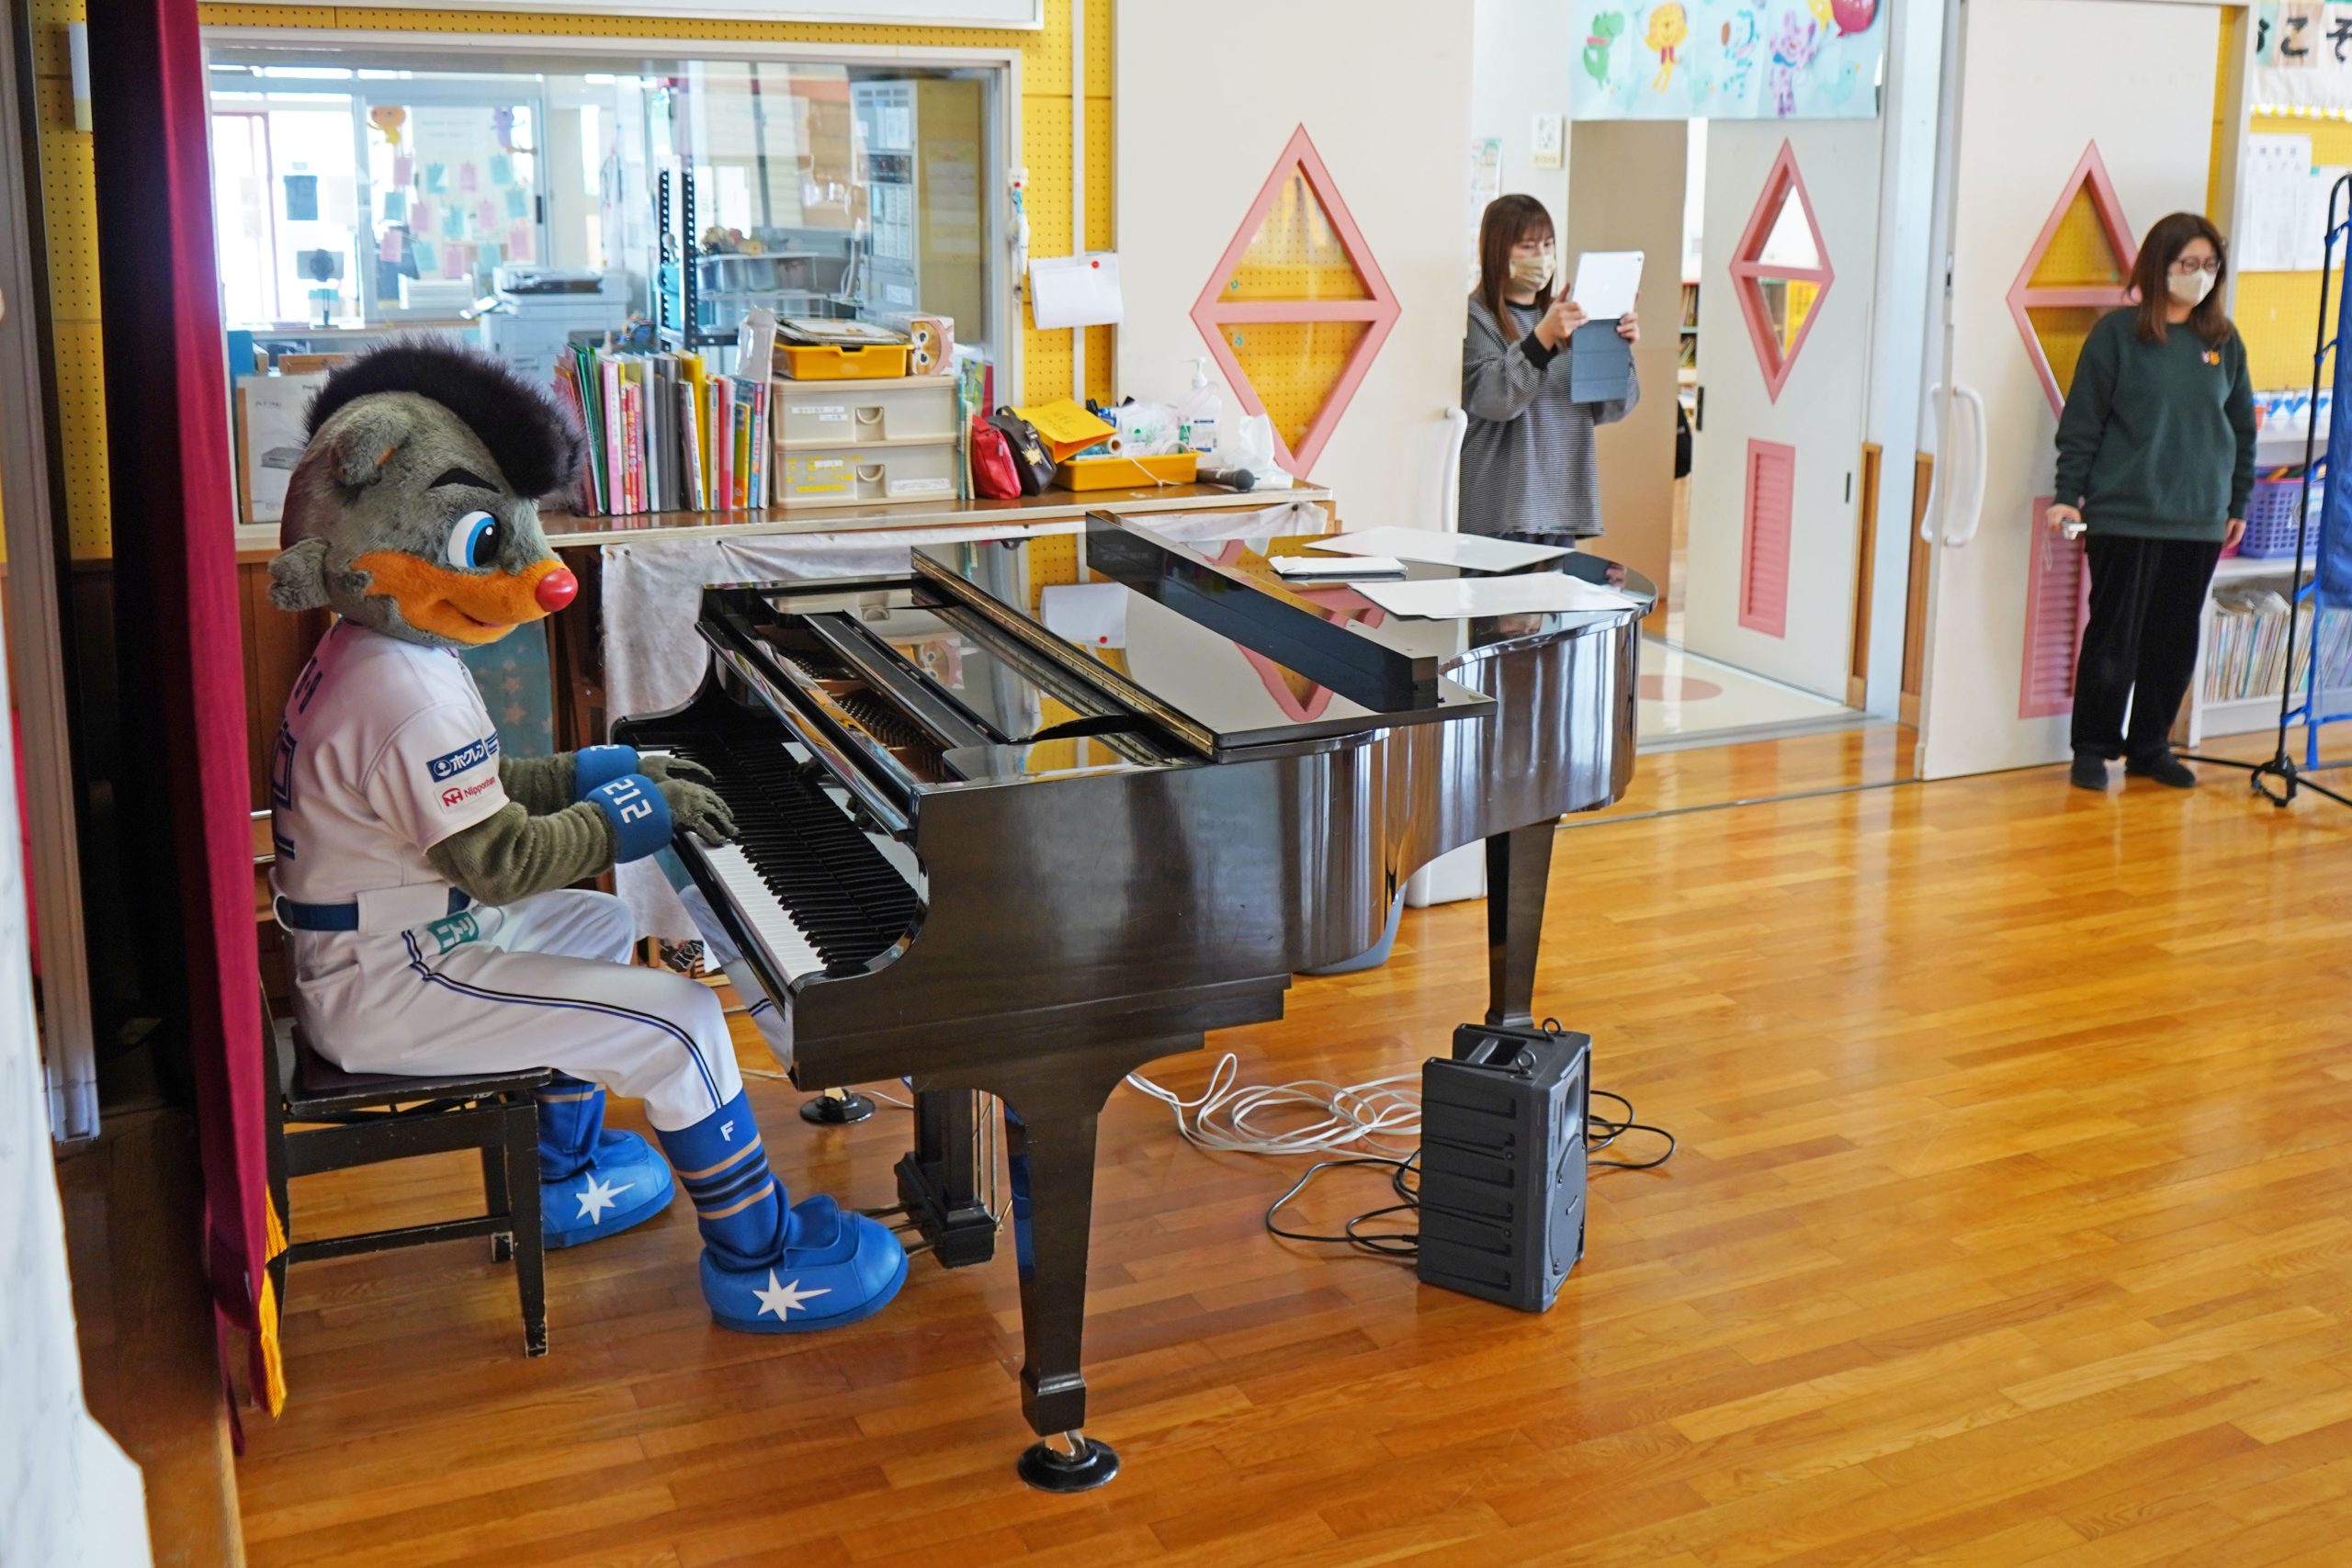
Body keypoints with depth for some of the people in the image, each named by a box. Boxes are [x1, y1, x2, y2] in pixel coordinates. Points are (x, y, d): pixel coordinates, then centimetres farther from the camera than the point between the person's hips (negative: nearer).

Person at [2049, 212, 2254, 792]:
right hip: (2123, 516, -4)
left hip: (2199, 521, 4)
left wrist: (2238, 504, 13)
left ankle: (2150, 747, 21)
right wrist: (2067, 495, -9)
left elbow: (2242, 428, 15)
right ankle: (2092, 748, 11)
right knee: (2114, 635, 0)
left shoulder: (2224, 341, 9)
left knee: (2176, 640, 9)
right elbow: (2081, 420, -3)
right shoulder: (2117, 332, -3)